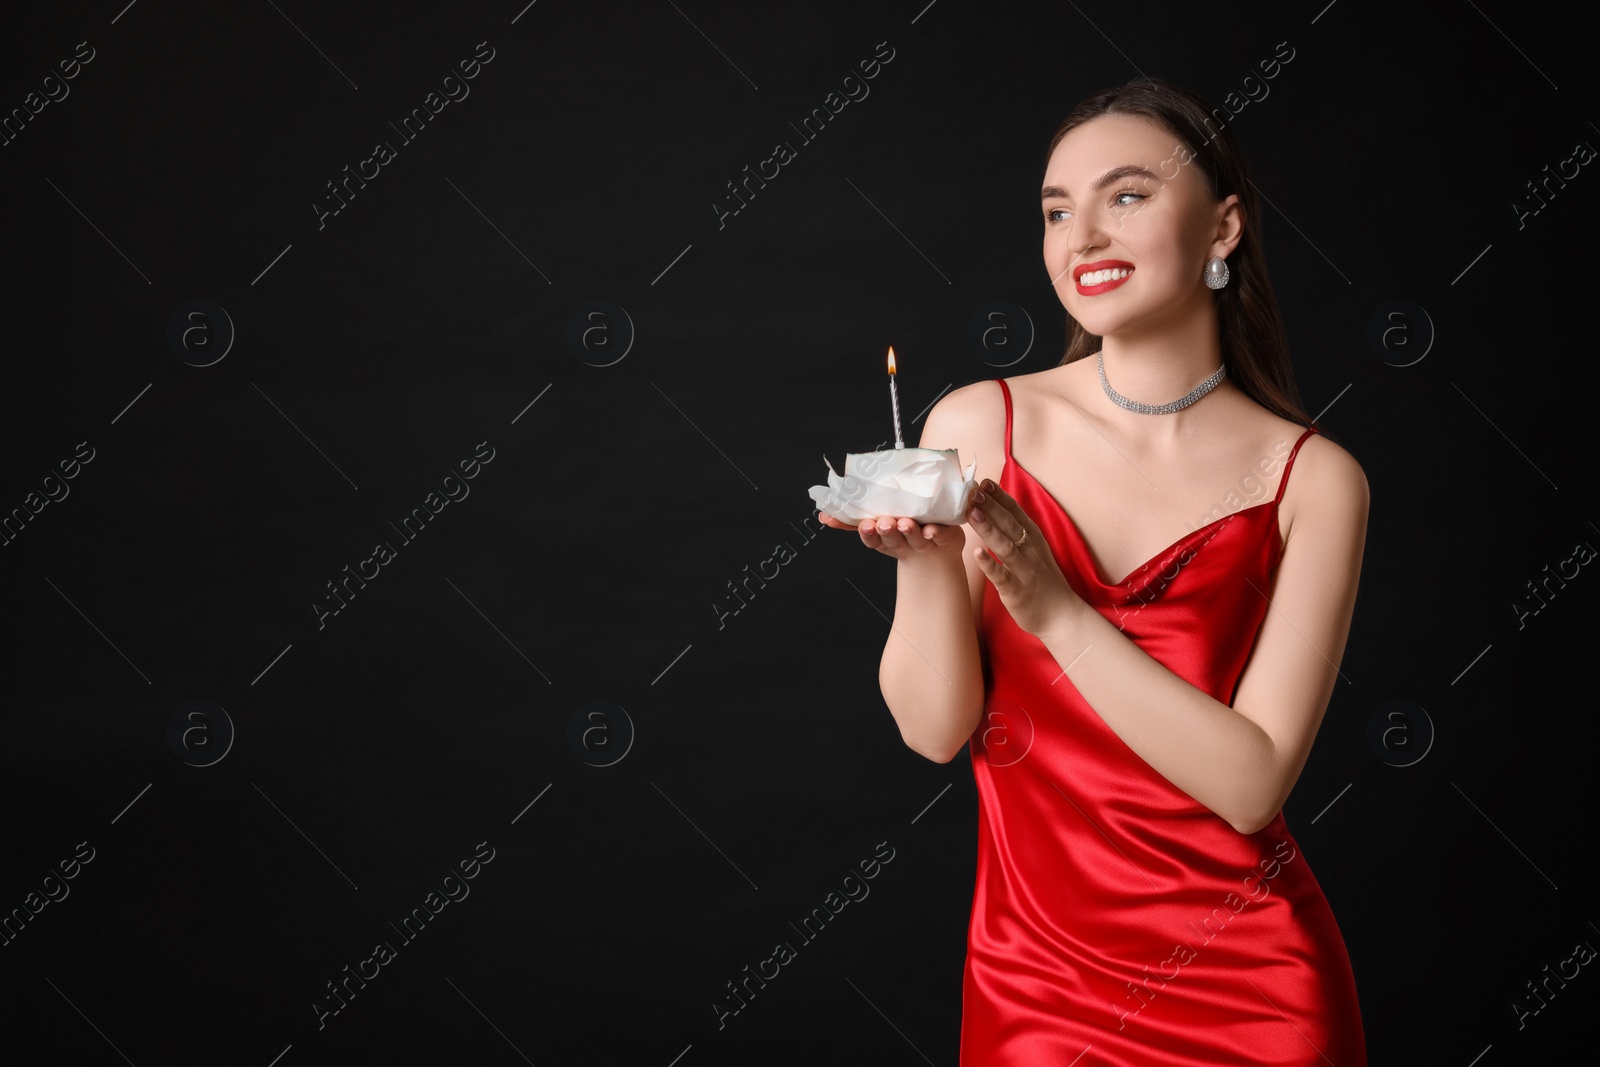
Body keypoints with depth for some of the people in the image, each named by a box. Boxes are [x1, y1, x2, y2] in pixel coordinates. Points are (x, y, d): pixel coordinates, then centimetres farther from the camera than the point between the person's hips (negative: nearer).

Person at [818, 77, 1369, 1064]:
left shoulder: (1312, 479, -9)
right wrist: (923, 564, -23)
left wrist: (1054, 609, -23)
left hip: (1246, 985, -1)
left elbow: (1252, 782, -15)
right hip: (1031, 975, 1)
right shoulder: (979, 426, -6)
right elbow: (935, 729, -6)